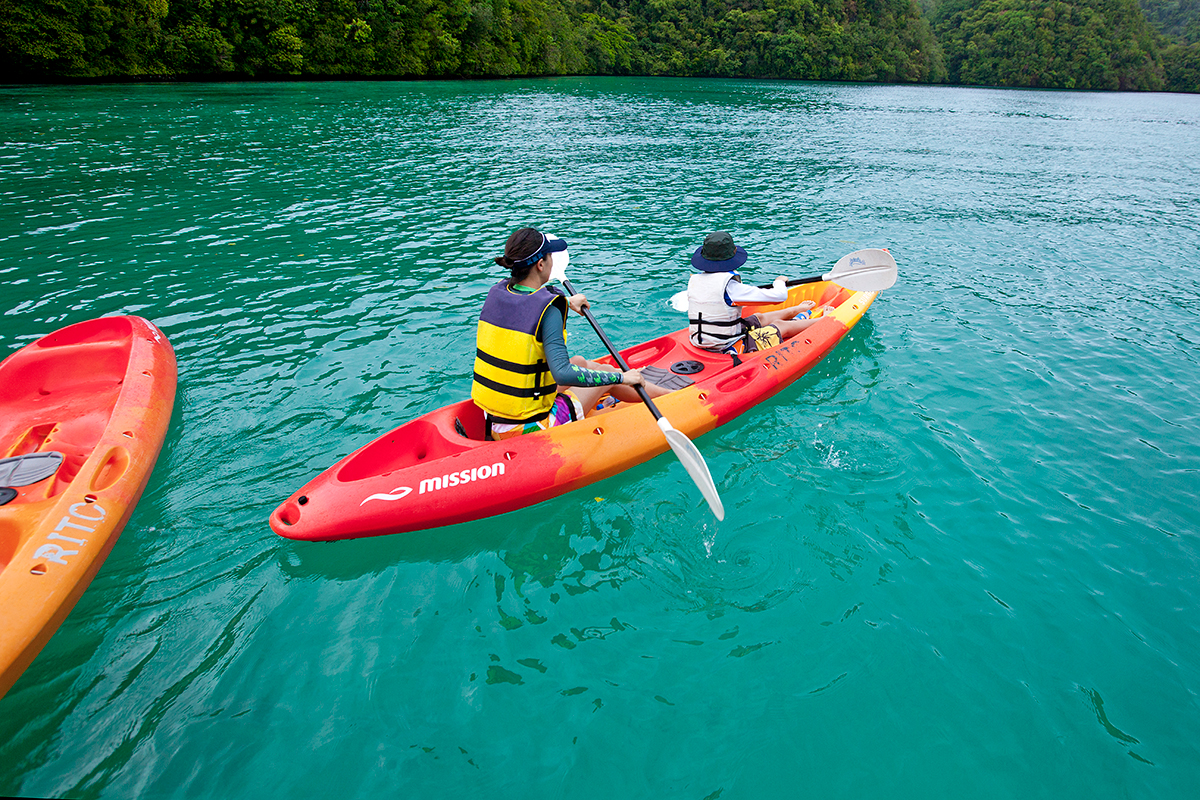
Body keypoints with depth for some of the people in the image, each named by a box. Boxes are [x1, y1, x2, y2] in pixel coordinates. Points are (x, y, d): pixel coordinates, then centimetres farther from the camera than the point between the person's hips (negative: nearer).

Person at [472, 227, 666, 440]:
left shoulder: (496, 293, 0)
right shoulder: (548, 311, -22)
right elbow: (562, 373, -32)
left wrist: (566, 303, 34)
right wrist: (621, 377, -23)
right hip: (529, 427, -7)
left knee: (580, 362, 25)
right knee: (607, 371, 14)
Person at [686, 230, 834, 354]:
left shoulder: (694, 280, -4)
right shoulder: (730, 286, -26)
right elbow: (780, 296, -19)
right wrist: (780, 282, 5)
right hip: (729, 349, -7)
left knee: (760, 317, 28)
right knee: (780, 325, 17)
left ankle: (801, 310, 55)